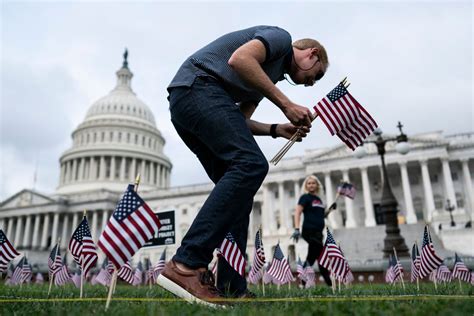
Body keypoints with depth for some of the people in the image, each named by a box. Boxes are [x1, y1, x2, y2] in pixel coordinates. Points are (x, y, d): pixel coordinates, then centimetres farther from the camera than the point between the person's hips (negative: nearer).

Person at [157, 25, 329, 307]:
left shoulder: (271, 73, 32)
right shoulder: (281, 37, 6)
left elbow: (239, 122, 22)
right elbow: (239, 59, -15)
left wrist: (278, 130, 9)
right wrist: (286, 103, -11)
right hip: (198, 86, -10)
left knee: (239, 189, 3)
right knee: (251, 164, -23)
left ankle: (231, 288, -1)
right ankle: (186, 265, -28)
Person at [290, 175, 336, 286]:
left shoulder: (319, 199, 17)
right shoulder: (305, 197, -4)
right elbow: (297, 213, -14)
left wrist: (330, 209, 8)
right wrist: (297, 229, -27)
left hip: (318, 232, 8)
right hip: (309, 231, -8)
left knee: (311, 258, 9)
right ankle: (329, 283, 0)